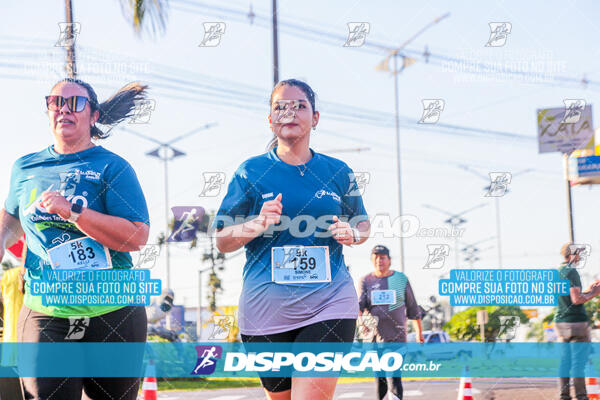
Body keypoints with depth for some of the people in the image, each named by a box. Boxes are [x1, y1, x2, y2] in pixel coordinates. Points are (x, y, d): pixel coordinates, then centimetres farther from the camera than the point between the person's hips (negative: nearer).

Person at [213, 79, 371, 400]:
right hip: (266, 309, 0)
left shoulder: (338, 172, 9)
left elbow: (363, 223, 22)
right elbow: (222, 241, 5)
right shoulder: (251, 172, 4)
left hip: (329, 304, 0)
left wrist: (353, 234, -2)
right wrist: (257, 224, -15)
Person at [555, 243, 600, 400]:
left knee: (564, 360, 10)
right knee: (579, 360, -3)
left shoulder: (556, 273, 14)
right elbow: (576, 300, -19)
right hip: (576, 322, -8)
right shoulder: (571, 272, -14)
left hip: (560, 322, 8)